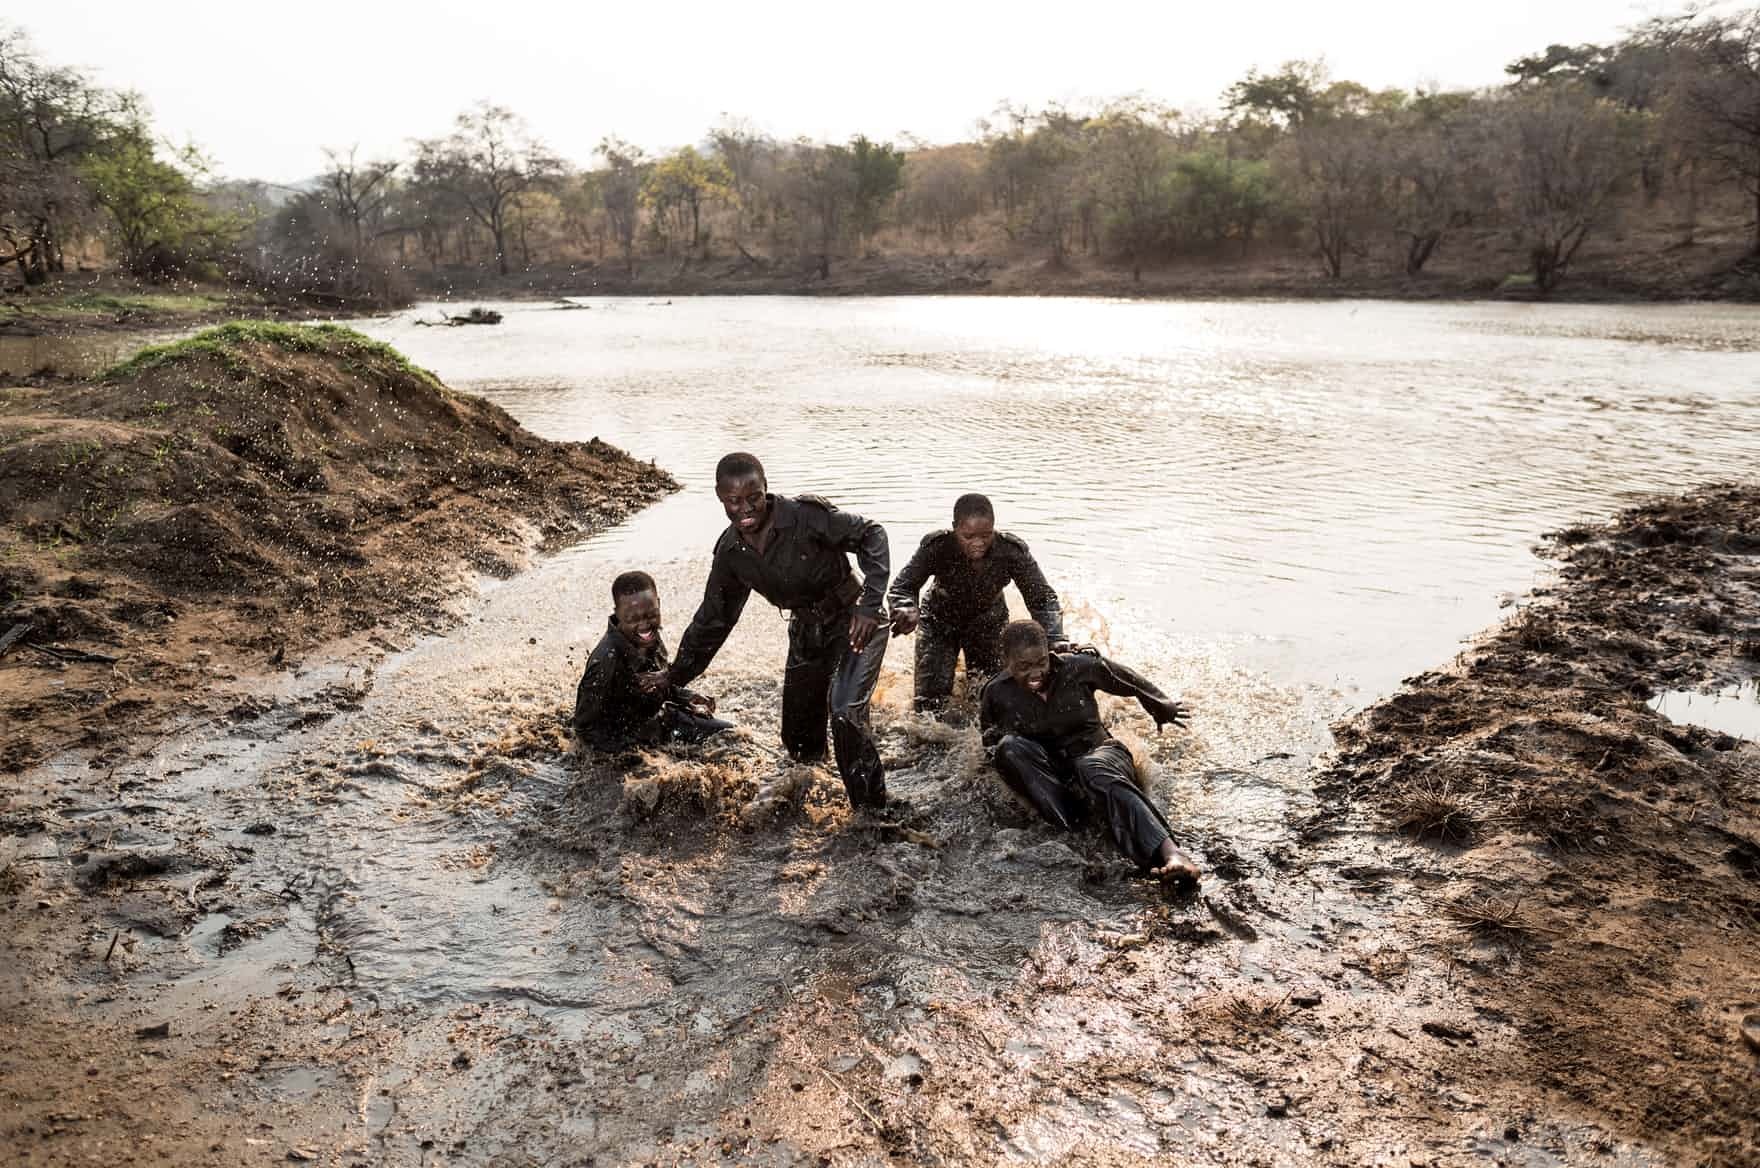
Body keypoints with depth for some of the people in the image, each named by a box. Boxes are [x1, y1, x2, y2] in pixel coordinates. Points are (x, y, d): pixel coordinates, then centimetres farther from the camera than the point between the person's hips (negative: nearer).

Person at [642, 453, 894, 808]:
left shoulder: (806, 515, -24)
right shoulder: (730, 551, -5)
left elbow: (870, 534, -17)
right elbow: (712, 618, 8)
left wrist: (870, 603, -28)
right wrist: (676, 675, 14)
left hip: (853, 622, -6)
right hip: (806, 632, 6)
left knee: (845, 713, -23)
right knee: (798, 737, 11)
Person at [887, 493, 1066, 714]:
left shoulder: (1013, 551, -30)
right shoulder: (935, 547, -32)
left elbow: (1042, 599, -26)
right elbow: (901, 588, -28)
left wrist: (1056, 639, -44)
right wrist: (907, 610, -53)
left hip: (988, 623, 1)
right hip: (940, 622, -1)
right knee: (929, 704, -4)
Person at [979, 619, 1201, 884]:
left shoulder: (1078, 667, -10)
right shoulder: (997, 693, -6)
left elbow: (1127, 680, 7)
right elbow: (987, 736, 13)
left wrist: (1162, 706, 21)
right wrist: (998, 748, -9)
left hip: (1098, 752, -2)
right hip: (1048, 768, 2)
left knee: (1095, 770, -41)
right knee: (1009, 746, -28)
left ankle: (1170, 853, -61)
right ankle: (1072, 826, -36)